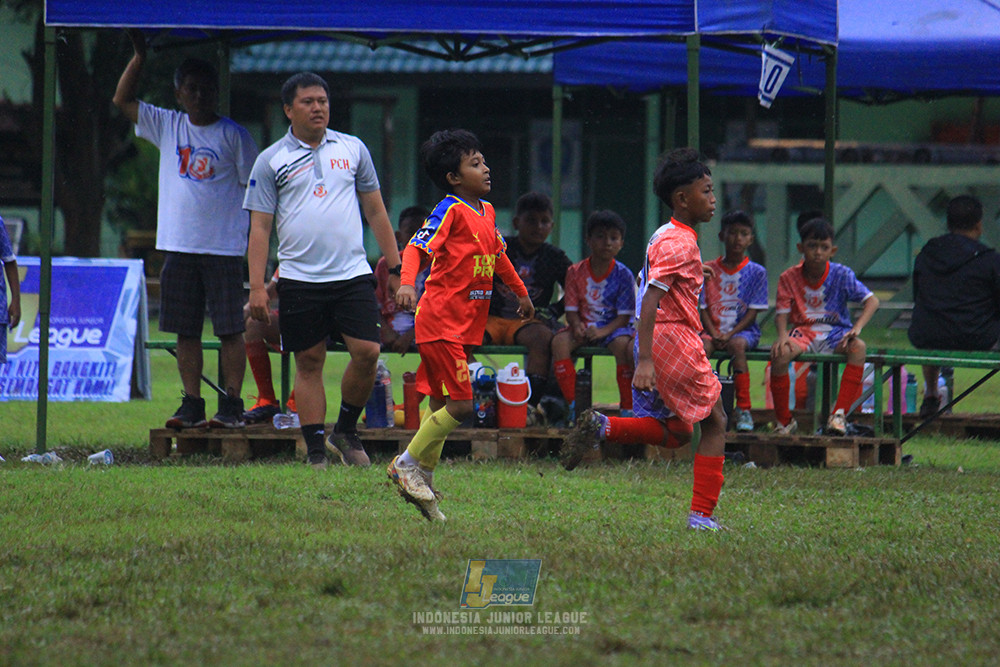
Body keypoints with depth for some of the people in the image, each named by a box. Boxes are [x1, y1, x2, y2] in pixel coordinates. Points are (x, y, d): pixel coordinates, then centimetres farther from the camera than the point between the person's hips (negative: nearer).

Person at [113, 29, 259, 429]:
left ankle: (232, 404, -1)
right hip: (178, 246, 4)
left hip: (224, 248, -4)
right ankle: (192, 405, 10)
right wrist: (139, 56, 5)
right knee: (185, 330, 5)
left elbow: (254, 185, 2)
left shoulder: (233, 136, 1)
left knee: (229, 329, -4)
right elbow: (122, 100, 13)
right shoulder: (168, 126, 11)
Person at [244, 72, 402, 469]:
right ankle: (316, 452, 6)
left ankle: (345, 432, 11)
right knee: (309, 362, 0)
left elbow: (376, 211, 16)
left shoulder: (353, 149, 11)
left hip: (353, 273, 1)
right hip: (299, 279, -1)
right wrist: (257, 287, -6)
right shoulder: (271, 161, 4)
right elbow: (259, 227, 2)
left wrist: (395, 268, 12)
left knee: (367, 351, -10)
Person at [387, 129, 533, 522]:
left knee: (442, 405, 10)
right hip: (441, 322, -8)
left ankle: (424, 479, 15)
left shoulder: (487, 212, 14)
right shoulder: (451, 211, -12)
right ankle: (407, 464, 1)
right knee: (461, 404, -12)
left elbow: (498, 254, 31)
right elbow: (416, 247, -22)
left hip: (465, 325, 8)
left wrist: (521, 293, 43)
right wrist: (407, 282, -41)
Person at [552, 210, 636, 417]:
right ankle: (571, 403, -21)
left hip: (613, 327, -3)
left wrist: (603, 331, -26)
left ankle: (627, 408, -24)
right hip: (584, 326, 3)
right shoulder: (576, 273, -1)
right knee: (559, 341, -27)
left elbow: (624, 315, -9)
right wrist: (577, 326, -22)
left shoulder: (623, 275, -7)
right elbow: (571, 309, 1)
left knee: (622, 343, -35)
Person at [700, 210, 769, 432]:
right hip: (714, 329, 2)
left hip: (744, 329, -2)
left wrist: (730, 334, -15)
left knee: (737, 345, -37)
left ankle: (743, 409, -33)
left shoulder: (756, 272, 3)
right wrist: (714, 333, -12)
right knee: (702, 346, -32)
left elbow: (753, 312, -2)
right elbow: (704, 308, 6)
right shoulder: (710, 270, 9)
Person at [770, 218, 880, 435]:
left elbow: (872, 301, -7)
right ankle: (784, 421, -16)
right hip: (803, 332, 0)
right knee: (780, 354, -33)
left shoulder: (842, 275, -3)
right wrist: (783, 336, -25)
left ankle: (839, 414, -31)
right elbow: (782, 313, -3)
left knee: (858, 347, -34)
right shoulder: (789, 278, 0)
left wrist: (857, 328, -24)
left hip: (835, 333, 0)